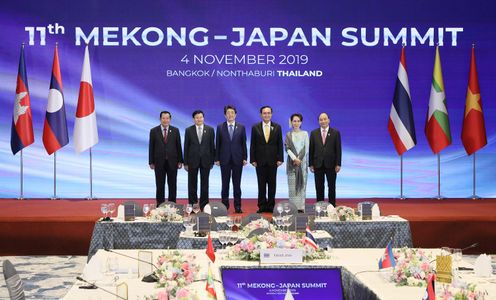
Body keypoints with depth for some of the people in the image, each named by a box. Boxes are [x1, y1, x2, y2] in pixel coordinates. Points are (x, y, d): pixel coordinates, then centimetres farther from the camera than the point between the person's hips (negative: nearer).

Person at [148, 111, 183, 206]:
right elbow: (151, 147, 2)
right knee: (160, 185, 4)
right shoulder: (154, 131, 2)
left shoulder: (175, 130, 4)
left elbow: (178, 146, 4)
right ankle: (160, 204, 12)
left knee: (172, 185, 5)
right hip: (159, 162, -1)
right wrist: (151, 162, -2)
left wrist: (180, 161, 0)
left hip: (172, 161, 1)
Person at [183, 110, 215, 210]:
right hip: (193, 160, 0)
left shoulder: (210, 130, 3)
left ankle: (204, 205, 12)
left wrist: (212, 161, 0)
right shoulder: (189, 130, 1)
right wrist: (185, 163, -2)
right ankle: (192, 205, 12)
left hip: (205, 160, 0)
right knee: (192, 184, 5)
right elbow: (186, 147, 1)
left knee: (205, 184, 5)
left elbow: (212, 146, 4)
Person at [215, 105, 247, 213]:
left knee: (237, 184, 3)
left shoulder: (241, 127, 5)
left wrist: (244, 158, -1)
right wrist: (217, 158, -1)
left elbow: (244, 143, 5)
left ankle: (237, 206, 8)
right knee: (225, 184, 5)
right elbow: (217, 144, 4)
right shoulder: (220, 127, 4)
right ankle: (225, 206, 11)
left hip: (237, 159, 0)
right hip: (225, 159, 0)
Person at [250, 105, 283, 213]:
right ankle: (262, 206, 7)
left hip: (272, 161, 1)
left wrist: (280, 159, -3)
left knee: (272, 184, 4)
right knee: (261, 185, 2)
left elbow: (280, 144, 4)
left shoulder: (277, 127, 5)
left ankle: (271, 206, 10)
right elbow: (253, 145, 3)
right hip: (260, 161, 0)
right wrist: (253, 159, -4)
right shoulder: (255, 127, 4)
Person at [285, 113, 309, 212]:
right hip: (292, 161, 0)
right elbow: (287, 148, 0)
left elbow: (306, 148, 1)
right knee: (292, 184, -2)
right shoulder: (288, 134, 7)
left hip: (302, 161, 0)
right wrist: (294, 158, -13)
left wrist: (299, 159, -10)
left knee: (302, 183, -1)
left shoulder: (305, 133, 6)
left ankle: (301, 206, 1)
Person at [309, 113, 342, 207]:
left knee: (332, 187, 5)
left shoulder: (335, 133, 1)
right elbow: (311, 149, 5)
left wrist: (338, 164, -7)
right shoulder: (314, 133, 6)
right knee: (319, 187, 5)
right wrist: (311, 164, 0)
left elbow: (338, 149, -2)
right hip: (318, 164, 1)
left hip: (331, 164, -1)